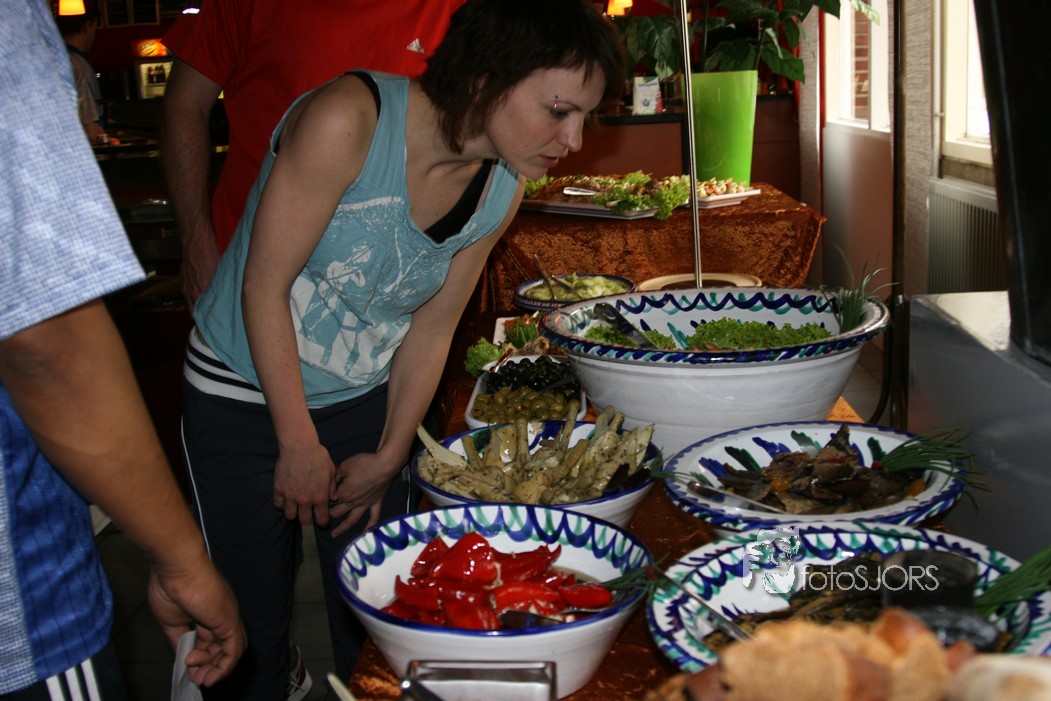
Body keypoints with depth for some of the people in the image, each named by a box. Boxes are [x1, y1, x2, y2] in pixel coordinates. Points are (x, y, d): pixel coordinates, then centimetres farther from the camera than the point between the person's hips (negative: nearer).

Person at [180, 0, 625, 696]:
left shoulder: (503, 188, -8)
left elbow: (432, 329, 1)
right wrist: (300, 445, -14)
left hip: (366, 400, 5)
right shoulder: (348, 121, -27)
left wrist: (389, 456, 1)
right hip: (243, 396, -4)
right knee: (249, 627, 4)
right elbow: (265, 285, -21)